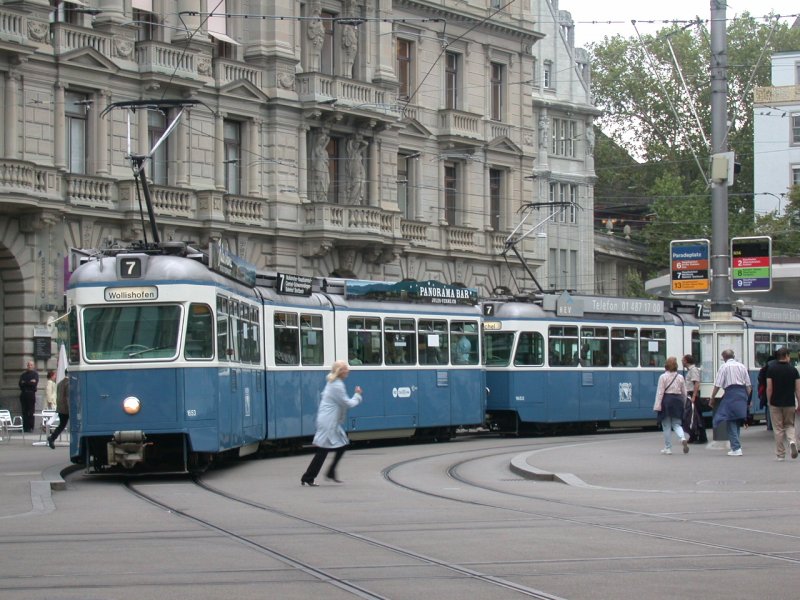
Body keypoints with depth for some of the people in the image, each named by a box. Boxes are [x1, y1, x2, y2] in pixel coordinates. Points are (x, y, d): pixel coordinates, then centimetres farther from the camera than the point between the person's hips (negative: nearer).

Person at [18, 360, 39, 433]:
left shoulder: (35, 374, 8)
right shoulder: (23, 374, 18)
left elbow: (35, 383, -7)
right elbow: (20, 383, 3)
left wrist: (25, 383, -2)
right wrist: (30, 382, -6)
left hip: (31, 394, -3)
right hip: (23, 394, 3)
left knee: (31, 412, -8)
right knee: (24, 412, 0)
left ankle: (30, 427, -8)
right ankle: (25, 427, 1)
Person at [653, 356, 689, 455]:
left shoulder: (663, 377, -7)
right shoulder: (680, 377, 5)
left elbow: (660, 392, -11)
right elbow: (684, 392, 10)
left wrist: (657, 405, -11)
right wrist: (683, 403, 23)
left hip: (667, 400, -3)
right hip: (678, 401, 4)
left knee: (666, 426, 5)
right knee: (676, 424, 10)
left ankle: (668, 448, 9)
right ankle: (683, 438, -20)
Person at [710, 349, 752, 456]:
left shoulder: (724, 366, -2)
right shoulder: (742, 366, 13)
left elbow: (717, 385, -6)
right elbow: (748, 384, 13)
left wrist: (712, 398, 3)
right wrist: (747, 398, 21)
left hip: (730, 393, -5)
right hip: (742, 394, 5)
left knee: (731, 421, -3)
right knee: (738, 421, 16)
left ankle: (736, 448, -10)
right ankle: (735, 446, 20)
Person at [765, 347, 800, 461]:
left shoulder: (771, 369, -4)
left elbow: (769, 388, -7)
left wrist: (769, 402, 3)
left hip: (775, 403, -1)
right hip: (790, 403, 1)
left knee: (778, 429, 5)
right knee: (789, 425, 17)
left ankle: (780, 454, 5)